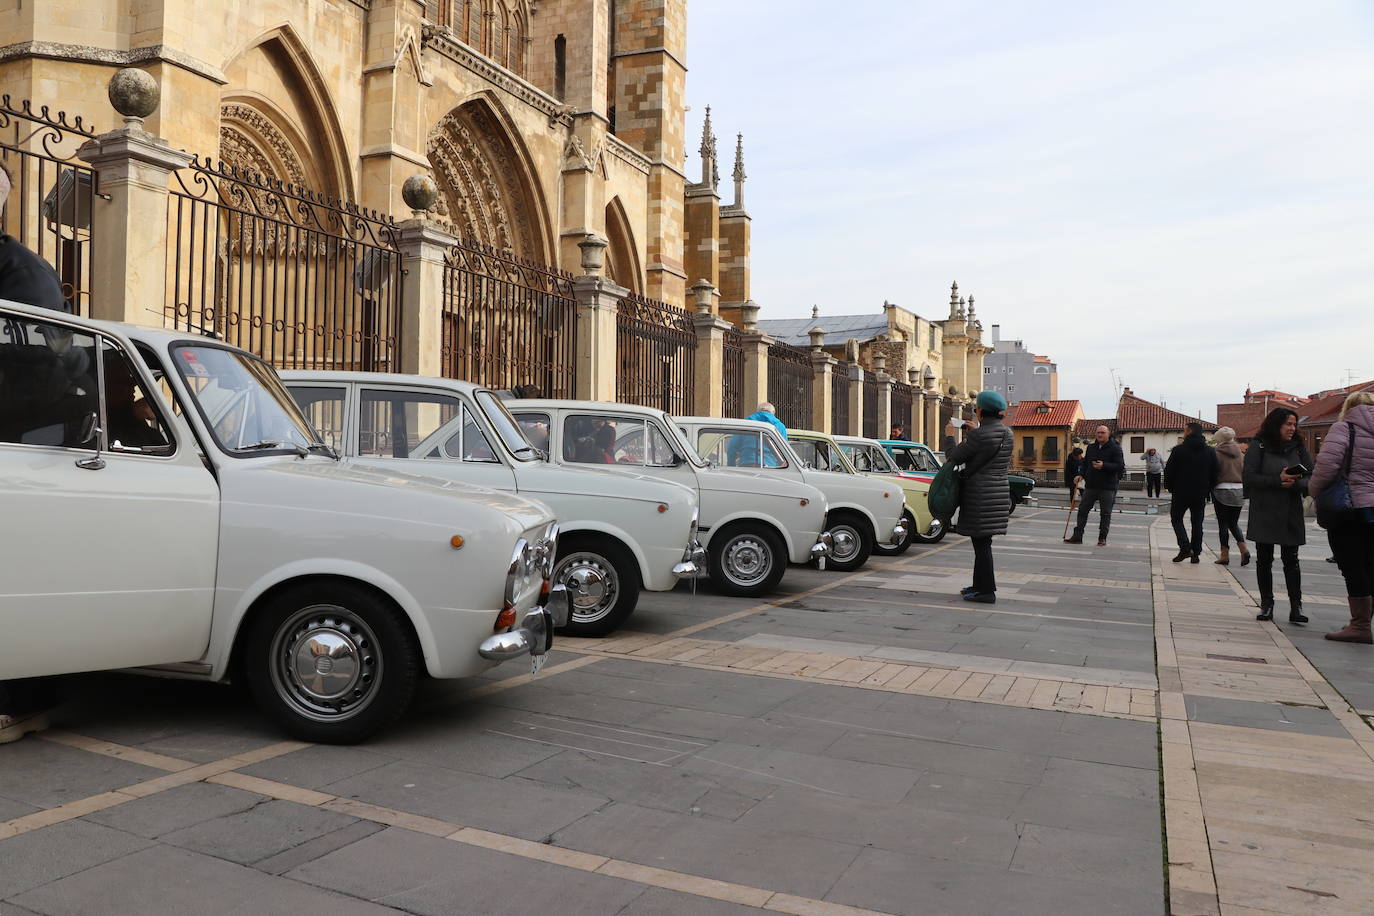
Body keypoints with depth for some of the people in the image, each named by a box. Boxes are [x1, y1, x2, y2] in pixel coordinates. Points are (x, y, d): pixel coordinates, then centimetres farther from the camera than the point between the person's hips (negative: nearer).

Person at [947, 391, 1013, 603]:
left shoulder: (980, 435, -17)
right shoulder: (1007, 434, 8)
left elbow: (958, 456, -6)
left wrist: (950, 456, 16)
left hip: (980, 496, -8)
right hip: (1000, 491, 8)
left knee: (981, 542, -2)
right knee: (982, 542, 17)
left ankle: (987, 591, 1)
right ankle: (980, 584, 26)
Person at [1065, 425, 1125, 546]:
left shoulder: (1115, 448, -6)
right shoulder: (1091, 447, 11)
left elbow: (1120, 466, -13)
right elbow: (1085, 463, 21)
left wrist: (1104, 466, -23)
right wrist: (1082, 475, 7)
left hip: (1107, 487, -5)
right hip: (1091, 485, 5)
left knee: (1105, 513, 3)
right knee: (1083, 510, 4)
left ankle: (1102, 538, 12)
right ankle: (1077, 536, 8)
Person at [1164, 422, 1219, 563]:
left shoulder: (1179, 450, -10)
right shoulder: (1210, 451, 3)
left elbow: (1169, 471, -8)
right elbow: (1216, 473, 6)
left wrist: (1170, 487, 5)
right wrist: (1208, 489, 13)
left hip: (1181, 493, -4)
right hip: (1200, 494, 4)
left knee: (1176, 519, 9)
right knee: (1197, 522, 10)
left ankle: (1185, 547, -9)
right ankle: (1196, 554, 10)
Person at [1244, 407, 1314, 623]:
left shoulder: (1298, 448, 7)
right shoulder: (1258, 447, -2)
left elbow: (1311, 477, 4)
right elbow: (1248, 476, -8)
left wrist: (1295, 483, -17)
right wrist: (1277, 480, -18)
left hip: (1291, 514, 2)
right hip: (1264, 514, -2)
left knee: (1291, 560, 1)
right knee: (1264, 560, 5)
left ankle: (1296, 607, 2)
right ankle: (1266, 605, 14)